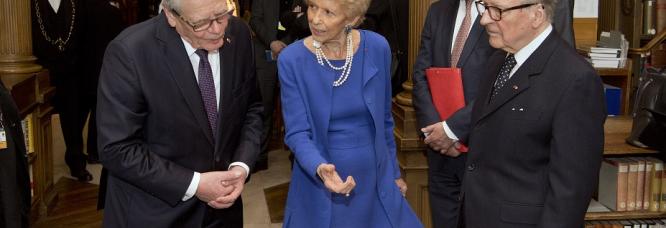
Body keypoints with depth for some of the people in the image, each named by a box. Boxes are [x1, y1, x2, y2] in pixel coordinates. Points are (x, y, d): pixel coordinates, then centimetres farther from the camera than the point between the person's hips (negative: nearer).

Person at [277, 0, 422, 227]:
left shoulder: (377, 48, -8)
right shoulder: (291, 59, -14)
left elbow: (384, 119, 4)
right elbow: (297, 133, -13)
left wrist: (394, 171, 12)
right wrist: (319, 168, -31)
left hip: (375, 182, 2)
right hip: (319, 191, -2)